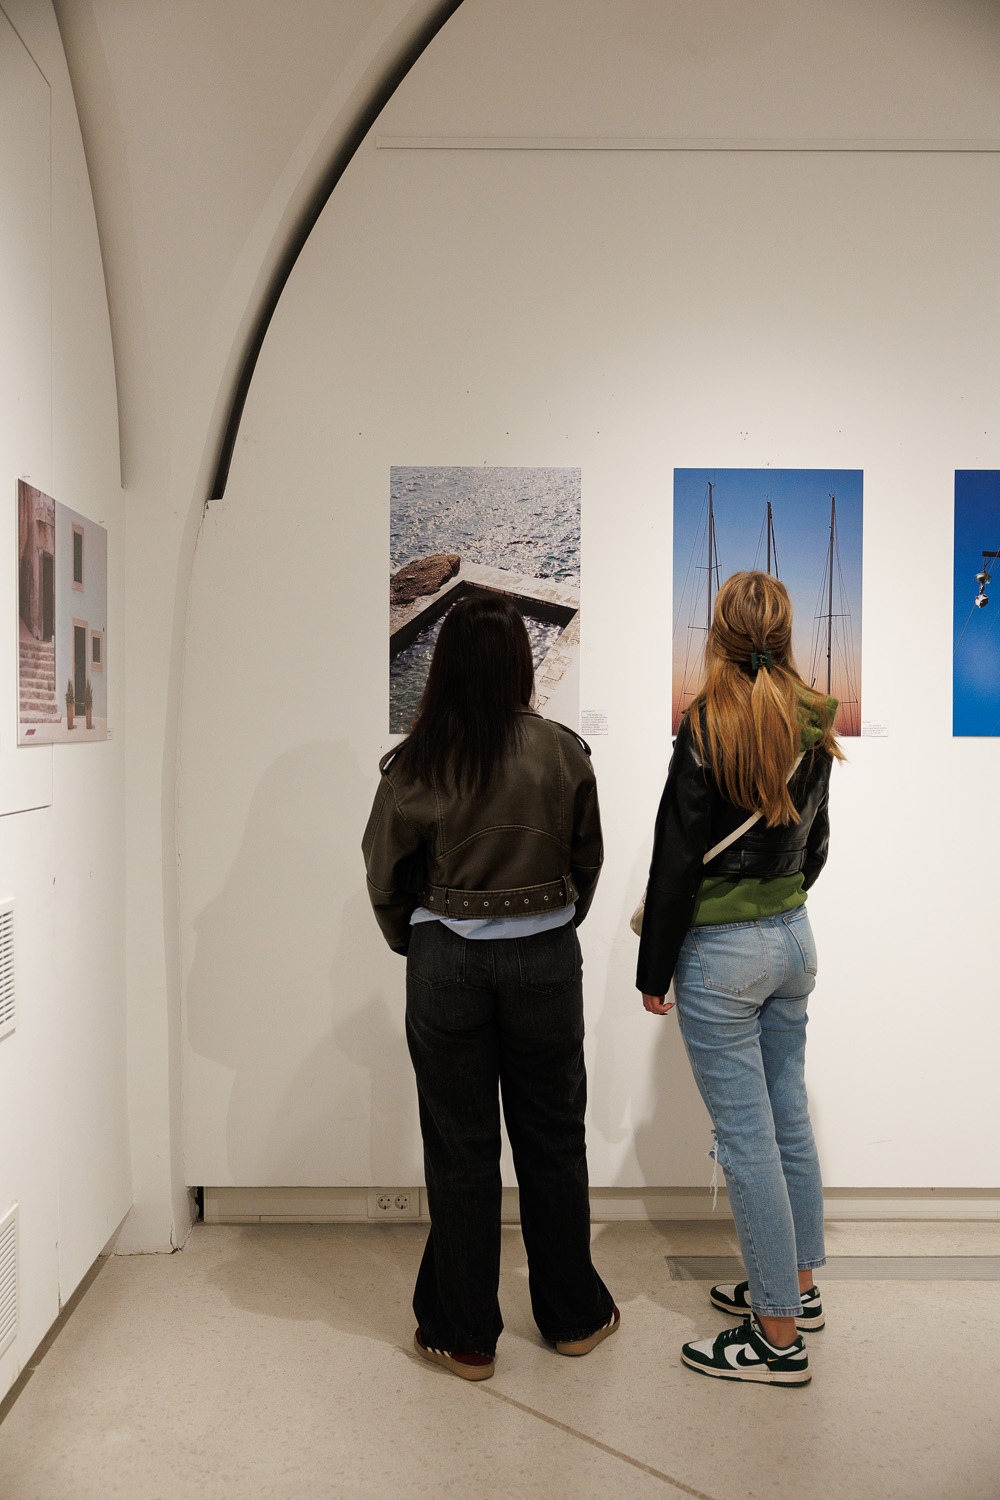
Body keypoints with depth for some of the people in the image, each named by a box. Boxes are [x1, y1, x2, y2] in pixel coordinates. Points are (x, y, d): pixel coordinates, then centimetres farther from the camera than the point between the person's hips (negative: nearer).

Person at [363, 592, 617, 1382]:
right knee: (553, 1138, 16)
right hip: (545, 960, 1)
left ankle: (464, 1336, 25)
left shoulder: (414, 764, -10)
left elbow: (388, 880, -1)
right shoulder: (562, 752, -7)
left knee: (460, 1148, 11)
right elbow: (587, 861, 4)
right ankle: (574, 1316, 33)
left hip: (446, 962, -1)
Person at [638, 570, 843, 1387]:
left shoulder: (707, 728, -17)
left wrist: (653, 969, -6)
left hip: (722, 951, -7)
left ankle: (779, 1337, 13)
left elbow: (677, 861, -15)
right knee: (790, 1118, 18)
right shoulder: (812, 727, 3)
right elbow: (815, 844, 13)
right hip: (794, 937, 8)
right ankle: (798, 1286, 34)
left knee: (746, 1139, 2)